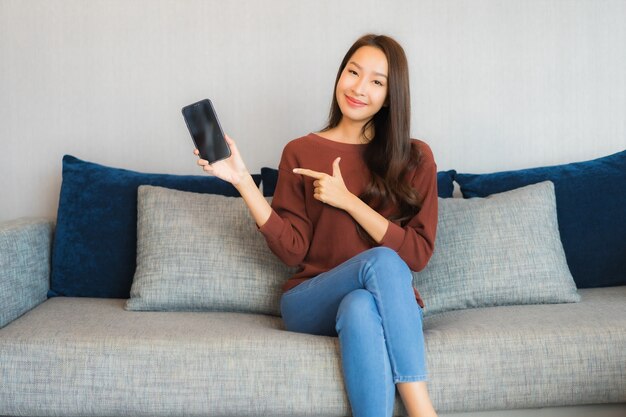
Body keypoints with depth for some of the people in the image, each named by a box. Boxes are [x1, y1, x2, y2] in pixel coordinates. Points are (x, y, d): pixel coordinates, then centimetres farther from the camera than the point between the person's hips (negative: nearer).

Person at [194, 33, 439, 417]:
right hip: (312, 304, 0)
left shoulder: (415, 158, 4)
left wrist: (348, 200, -12)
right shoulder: (301, 153, 5)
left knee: (361, 308, -36)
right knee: (381, 261, -33)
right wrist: (242, 181, -12)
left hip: (394, 305, 1)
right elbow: (292, 249, -2)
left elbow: (418, 254, -4)